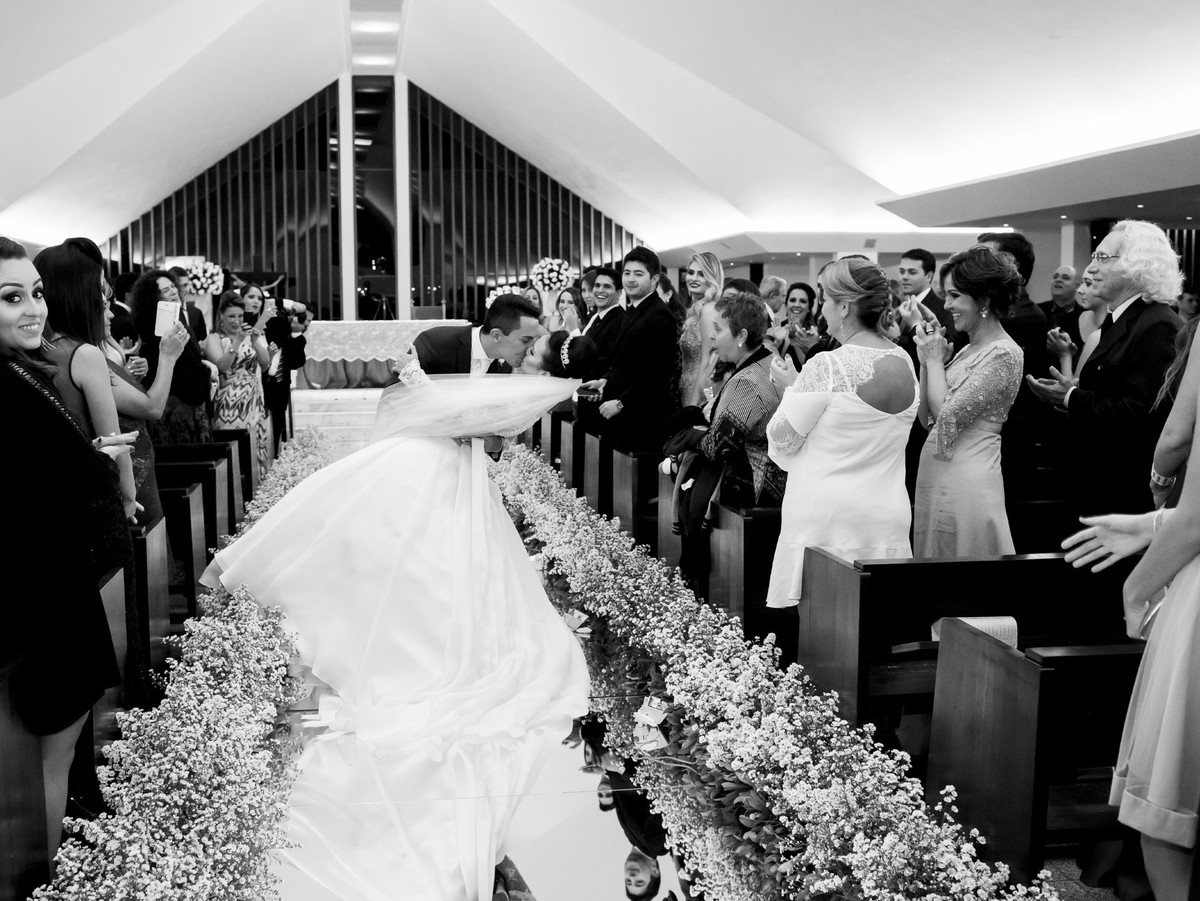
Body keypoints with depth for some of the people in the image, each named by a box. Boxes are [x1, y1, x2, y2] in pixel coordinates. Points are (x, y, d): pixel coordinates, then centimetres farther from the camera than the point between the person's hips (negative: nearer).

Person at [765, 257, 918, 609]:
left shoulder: (827, 366, -14)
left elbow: (781, 442, -8)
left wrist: (792, 387, 7)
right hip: (888, 519, 7)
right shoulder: (905, 363, 6)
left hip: (826, 518, -7)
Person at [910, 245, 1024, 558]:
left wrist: (935, 359, -5)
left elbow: (948, 416, -18)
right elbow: (927, 419, 14)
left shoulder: (1004, 354, -12)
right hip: (936, 479, 8)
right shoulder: (968, 350, 14)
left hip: (966, 482, -8)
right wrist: (926, 360, 4)